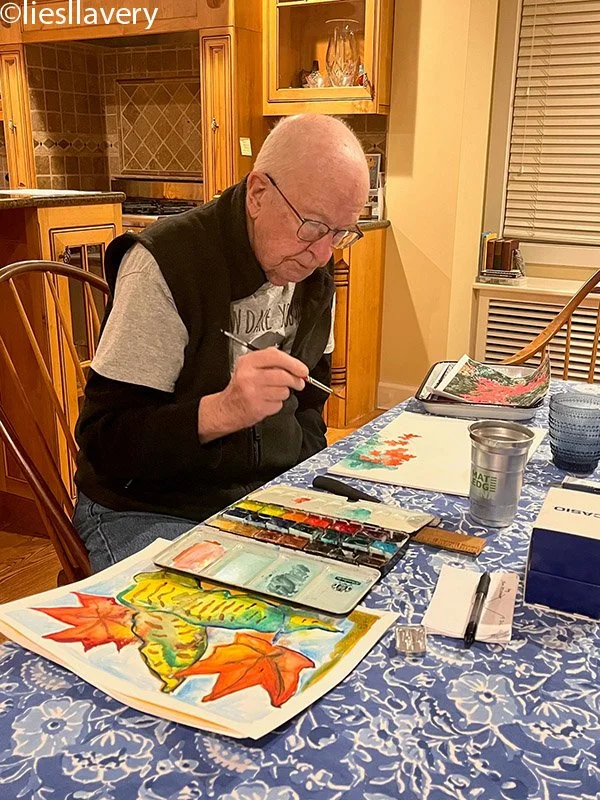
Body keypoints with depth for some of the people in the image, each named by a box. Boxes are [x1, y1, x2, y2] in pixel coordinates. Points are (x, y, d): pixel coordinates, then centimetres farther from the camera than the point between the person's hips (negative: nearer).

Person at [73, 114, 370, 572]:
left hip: (274, 497, 6)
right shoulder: (165, 264, -19)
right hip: (150, 512, -6)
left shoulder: (313, 270, 2)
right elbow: (103, 441, -20)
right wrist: (222, 411, -35)